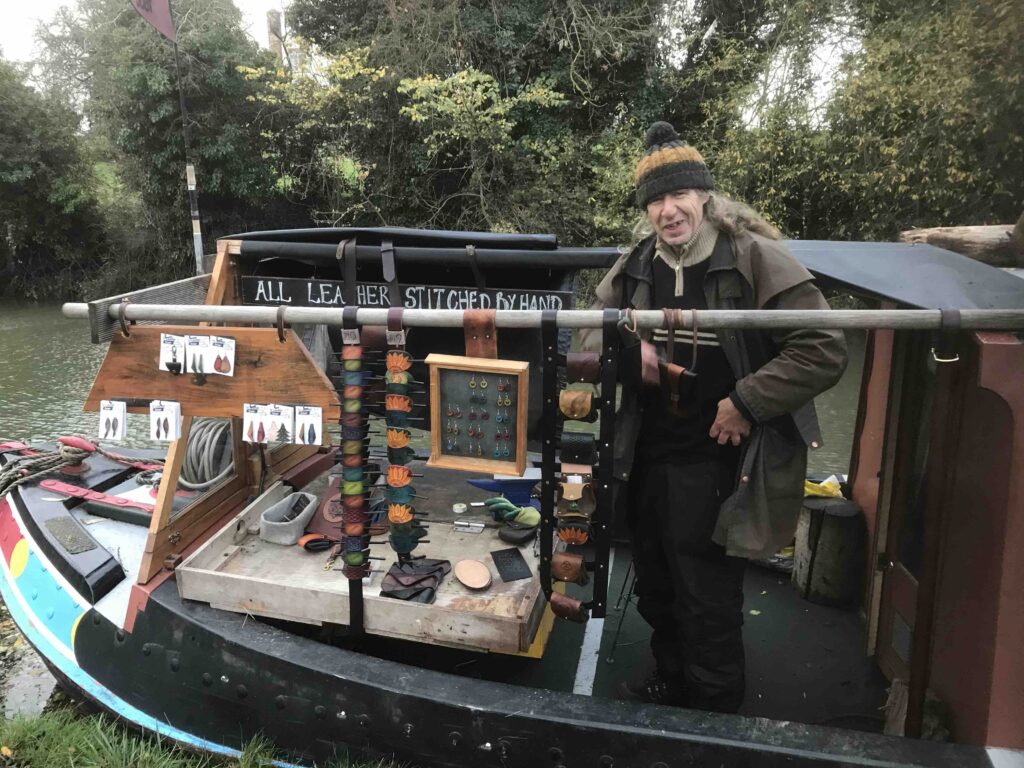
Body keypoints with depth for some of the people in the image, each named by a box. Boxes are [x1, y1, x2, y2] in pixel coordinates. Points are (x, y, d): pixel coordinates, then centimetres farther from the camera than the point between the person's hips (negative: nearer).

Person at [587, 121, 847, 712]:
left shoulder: (755, 258, -15)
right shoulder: (637, 266, 3)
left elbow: (826, 350, -16)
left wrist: (747, 403, -19)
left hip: (715, 468, -6)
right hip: (647, 462, 6)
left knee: (708, 605, 6)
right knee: (657, 593, 23)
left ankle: (714, 714, 31)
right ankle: (670, 683, 48)